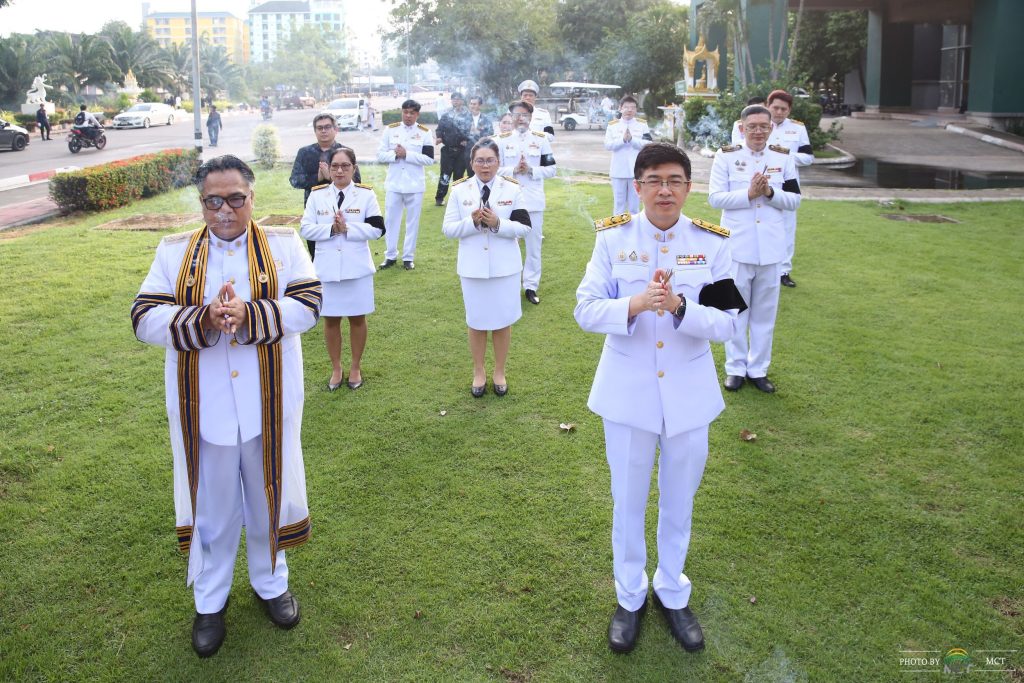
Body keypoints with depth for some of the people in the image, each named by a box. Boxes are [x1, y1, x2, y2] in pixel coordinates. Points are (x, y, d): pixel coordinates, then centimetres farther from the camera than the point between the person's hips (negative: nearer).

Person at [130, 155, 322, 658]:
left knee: (266, 496, 16)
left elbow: (308, 303, -12)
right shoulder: (175, 252, 0)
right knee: (211, 505, 14)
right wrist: (203, 321, -26)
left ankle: (270, 582, 40)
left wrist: (250, 315, -27)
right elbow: (145, 318, -8)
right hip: (204, 408, 0)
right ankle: (210, 601, 34)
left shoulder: (282, 245, -1)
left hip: (267, 405, 0)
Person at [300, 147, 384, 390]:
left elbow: (376, 229, -9)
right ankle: (336, 368, 26)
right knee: (330, 319, 10)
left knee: (357, 318, 10)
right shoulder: (317, 195, 2)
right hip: (327, 268, 1)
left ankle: (355, 367, 27)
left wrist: (347, 228, -19)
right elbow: (305, 229, -3)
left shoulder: (366, 194, -2)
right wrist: (331, 229, -18)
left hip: (357, 267, -1)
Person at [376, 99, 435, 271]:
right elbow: (380, 155, 2)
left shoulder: (424, 132, -2)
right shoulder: (390, 130, 3)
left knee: (412, 221, 6)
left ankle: (408, 257, 16)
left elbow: (429, 158, -10)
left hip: (414, 185, -1)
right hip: (393, 183, 2)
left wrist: (407, 154, -17)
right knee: (391, 220, 8)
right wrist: (395, 154, -16)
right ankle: (390, 255, 20)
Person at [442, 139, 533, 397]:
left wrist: (497, 223, -21)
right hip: (473, 267, 0)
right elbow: (448, 229, -3)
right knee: (476, 321, 11)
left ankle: (499, 372, 28)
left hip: (504, 266, 0)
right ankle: (479, 372, 29)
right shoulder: (459, 190, -1)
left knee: (502, 320, 10)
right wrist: (472, 222, -20)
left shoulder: (512, 189, -3)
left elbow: (524, 228, -5)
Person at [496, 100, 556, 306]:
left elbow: (552, 169, 2)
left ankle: (531, 286, 14)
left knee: (534, 245, 5)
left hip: (533, 200, 0)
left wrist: (531, 170, -13)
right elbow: (494, 169, 1)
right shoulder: (503, 140, 3)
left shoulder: (541, 139, 3)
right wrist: (513, 170, -15)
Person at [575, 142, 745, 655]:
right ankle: (629, 596, 36)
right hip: (627, 390, 0)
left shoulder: (711, 242, -6)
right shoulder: (613, 237, -6)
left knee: (679, 500, 17)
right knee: (628, 499, 14)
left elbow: (727, 323, -9)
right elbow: (586, 311, -10)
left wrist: (678, 307, -27)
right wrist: (635, 304, -28)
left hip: (689, 392, 1)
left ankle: (673, 593, 39)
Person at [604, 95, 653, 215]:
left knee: (634, 204, 7)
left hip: (636, 171, 0)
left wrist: (632, 139, -18)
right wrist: (623, 139, -18)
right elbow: (607, 145, -6)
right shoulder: (613, 125, 3)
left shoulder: (642, 125, 3)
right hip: (618, 171, 0)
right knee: (619, 203, 8)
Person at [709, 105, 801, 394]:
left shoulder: (783, 158, 5)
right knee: (736, 308, 8)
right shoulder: (726, 156, -2)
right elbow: (715, 198, -7)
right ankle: (735, 367, 21)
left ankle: (758, 369, 21)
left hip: (770, 247, 2)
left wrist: (770, 193, -14)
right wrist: (749, 194, -19)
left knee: (764, 311, 9)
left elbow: (794, 200, 4)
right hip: (737, 245, -2)